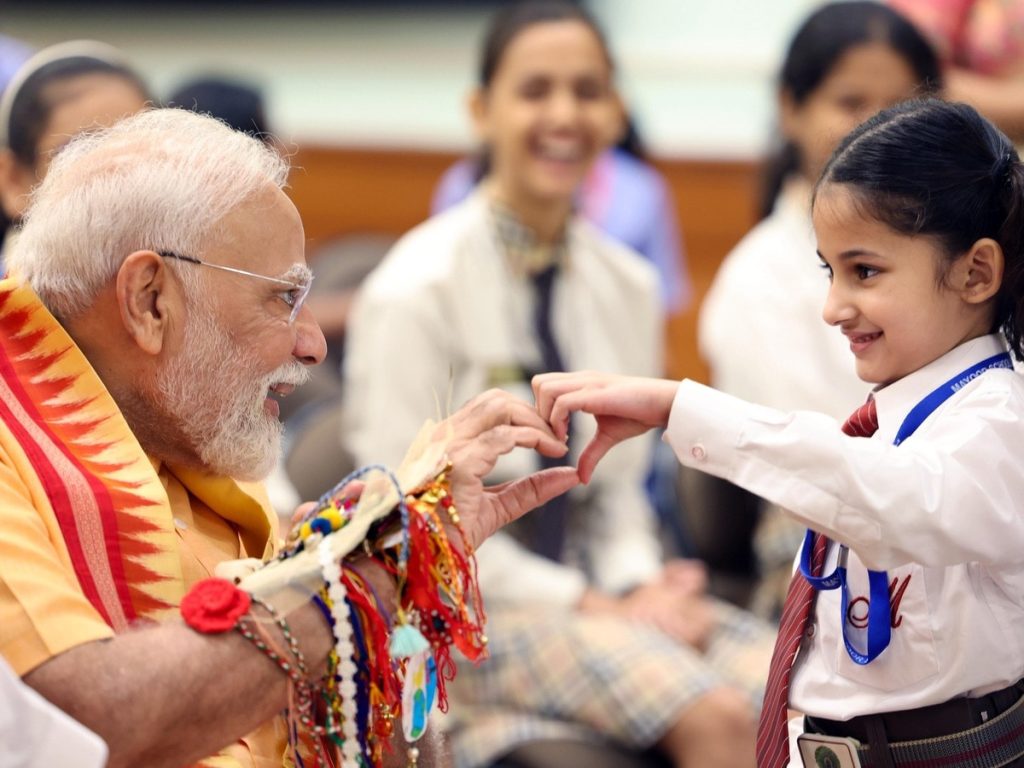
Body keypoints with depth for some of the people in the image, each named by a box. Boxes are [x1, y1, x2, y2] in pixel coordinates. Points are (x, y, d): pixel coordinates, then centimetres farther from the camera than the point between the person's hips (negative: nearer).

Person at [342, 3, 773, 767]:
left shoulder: (629, 287, 10)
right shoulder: (416, 290, -9)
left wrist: (640, 585, -6)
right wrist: (591, 607, -15)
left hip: (596, 592, 6)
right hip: (463, 612, -6)